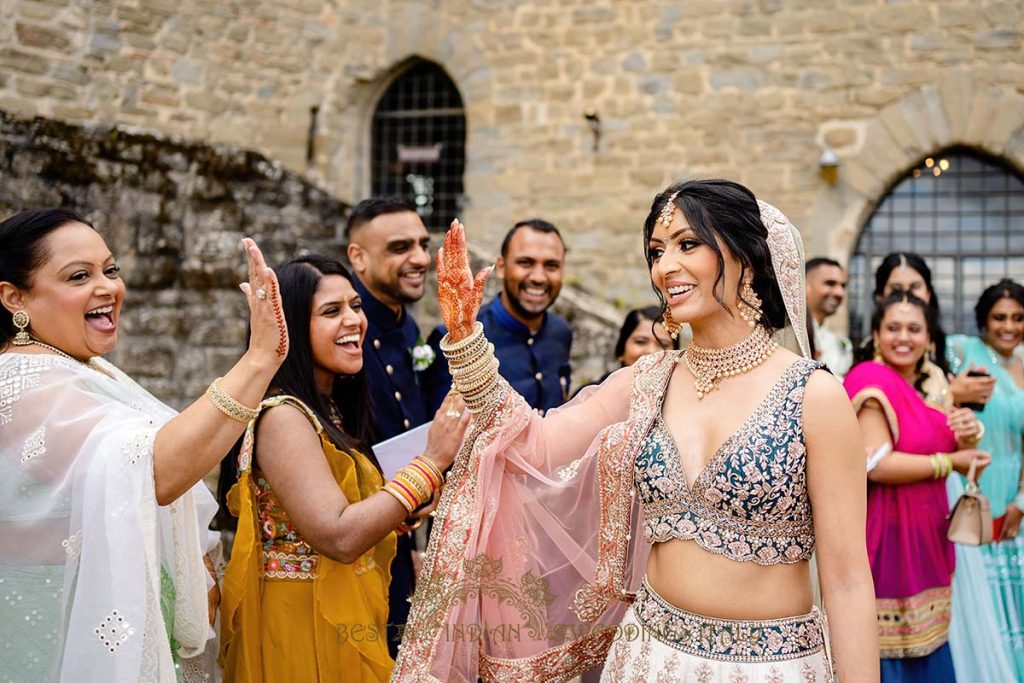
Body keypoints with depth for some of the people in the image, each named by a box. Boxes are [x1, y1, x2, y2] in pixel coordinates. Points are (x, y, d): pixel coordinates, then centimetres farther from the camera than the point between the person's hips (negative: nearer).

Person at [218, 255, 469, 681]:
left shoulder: (327, 411, 9)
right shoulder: (281, 416, -18)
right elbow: (338, 537, -26)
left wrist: (402, 513, -2)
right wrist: (430, 463, -23)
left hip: (349, 618, 9)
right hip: (302, 625, -9)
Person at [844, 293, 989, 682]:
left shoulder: (929, 386, 13)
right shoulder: (871, 380, -13)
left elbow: (947, 448, 19)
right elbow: (877, 464, -22)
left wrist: (967, 437, -3)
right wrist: (949, 462, -13)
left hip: (925, 537, 8)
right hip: (886, 537, -8)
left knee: (927, 652, 12)